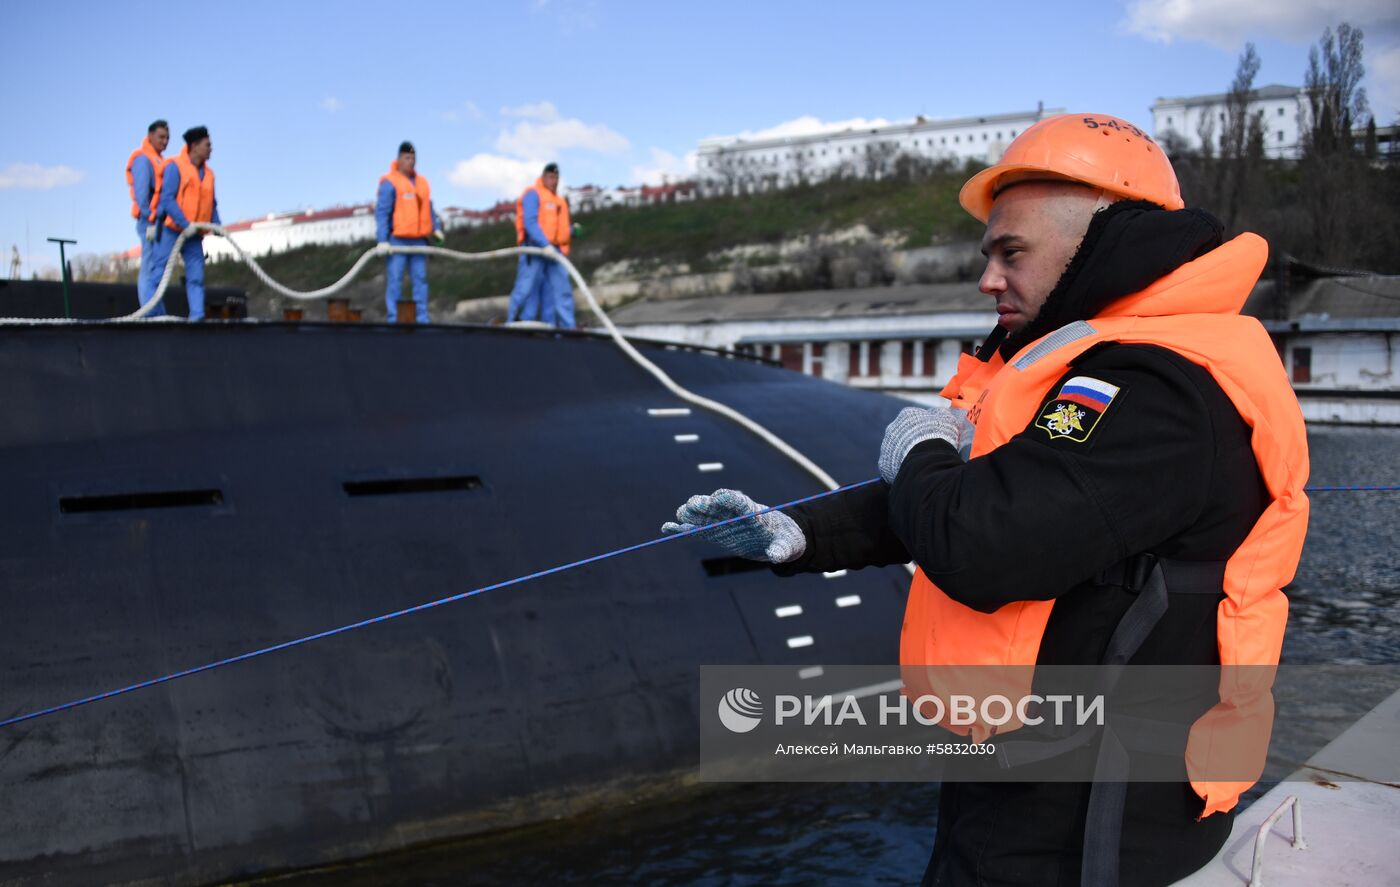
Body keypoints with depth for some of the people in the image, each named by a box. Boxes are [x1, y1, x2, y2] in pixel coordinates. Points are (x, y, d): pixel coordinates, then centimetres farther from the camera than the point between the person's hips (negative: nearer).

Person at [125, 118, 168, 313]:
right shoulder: (143, 159, -7)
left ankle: (157, 315, 11)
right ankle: (151, 313, -14)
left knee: (150, 269, 9)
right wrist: (151, 222, -20)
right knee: (151, 269, -11)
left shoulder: (156, 160, 21)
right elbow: (141, 194, -16)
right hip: (150, 222, -9)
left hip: (157, 222, 9)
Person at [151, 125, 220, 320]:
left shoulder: (208, 173, 12)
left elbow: (212, 204, 17)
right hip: (170, 229, -6)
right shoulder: (175, 167, -8)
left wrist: (216, 224, 0)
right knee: (160, 271, -4)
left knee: (196, 275, -3)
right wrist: (185, 224, -22)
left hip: (193, 233, 6)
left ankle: (197, 316, -6)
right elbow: (167, 199, -15)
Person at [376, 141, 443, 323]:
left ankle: (422, 319, 10)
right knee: (394, 281, -4)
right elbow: (381, 213, -10)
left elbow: (428, 209, 22)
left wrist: (436, 227, 7)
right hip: (397, 240, -6)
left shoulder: (422, 182, 15)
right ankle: (393, 319, 0)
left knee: (421, 279, 6)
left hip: (418, 241, 6)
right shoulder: (390, 182, -5)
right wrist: (383, 240, -16)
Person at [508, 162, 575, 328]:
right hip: (534, 248, -7)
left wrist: (572, 230, 2)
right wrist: (545, 245, -25)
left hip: (554, 251, 7)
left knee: (562, 291, 1)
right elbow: (530, 223, -15)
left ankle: (567, 328, 1)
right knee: (527, 290, -7)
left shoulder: (559, 201, 23)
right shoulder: (532, 194, -3)